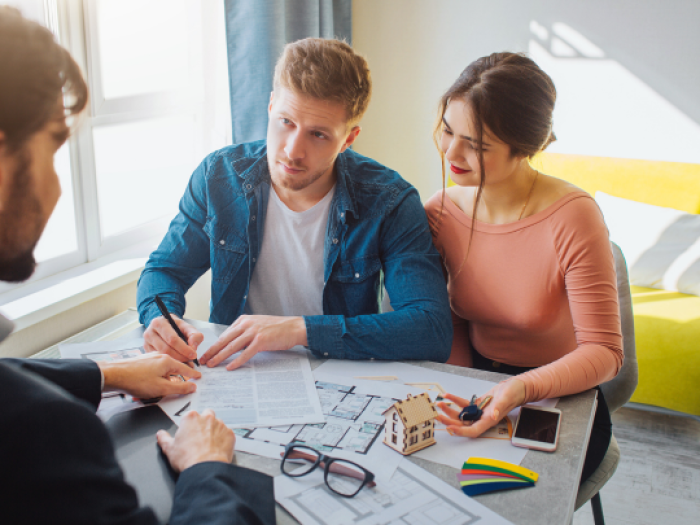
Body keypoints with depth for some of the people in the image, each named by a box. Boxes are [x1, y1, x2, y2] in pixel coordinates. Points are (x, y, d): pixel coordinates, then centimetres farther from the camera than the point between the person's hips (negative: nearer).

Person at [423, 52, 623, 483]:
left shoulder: (571, 218, -19)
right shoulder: (440, 213, -5)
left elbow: (603, 351, -17)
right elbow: (455, 324, 5)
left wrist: (522, 390, -34)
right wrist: (460, 398, -11)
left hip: (562, 401, -3)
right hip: (477, 393, 4)